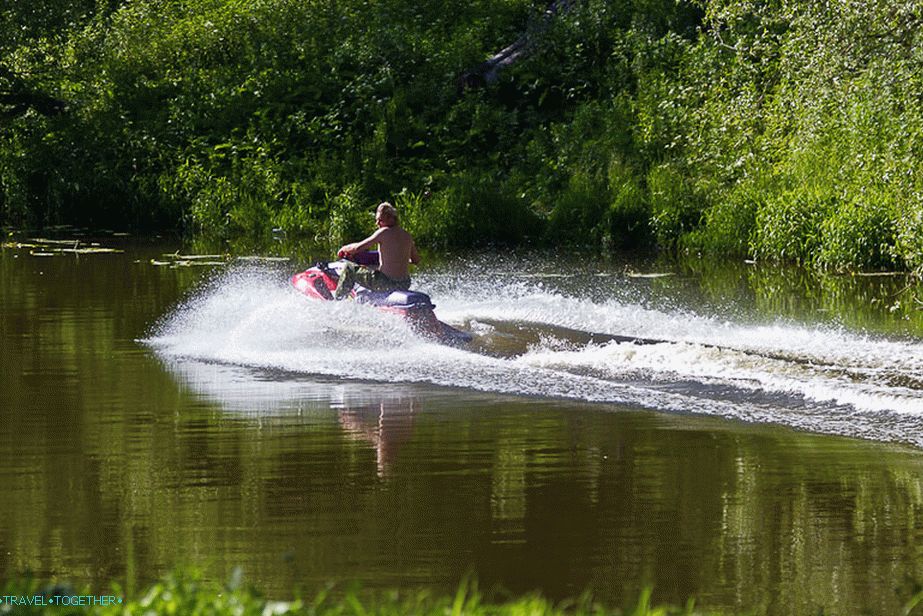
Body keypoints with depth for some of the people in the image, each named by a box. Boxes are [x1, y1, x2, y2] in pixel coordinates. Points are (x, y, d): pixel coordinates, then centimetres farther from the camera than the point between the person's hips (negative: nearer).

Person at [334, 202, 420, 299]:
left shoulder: (384, 232, -11)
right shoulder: (407, 236, 7)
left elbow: (358, 247, -13)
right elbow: (416, 260, 21)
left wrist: (344, 249, 7)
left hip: (388, 283, -6)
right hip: (405, 285, 6)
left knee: (350, 269, 8)